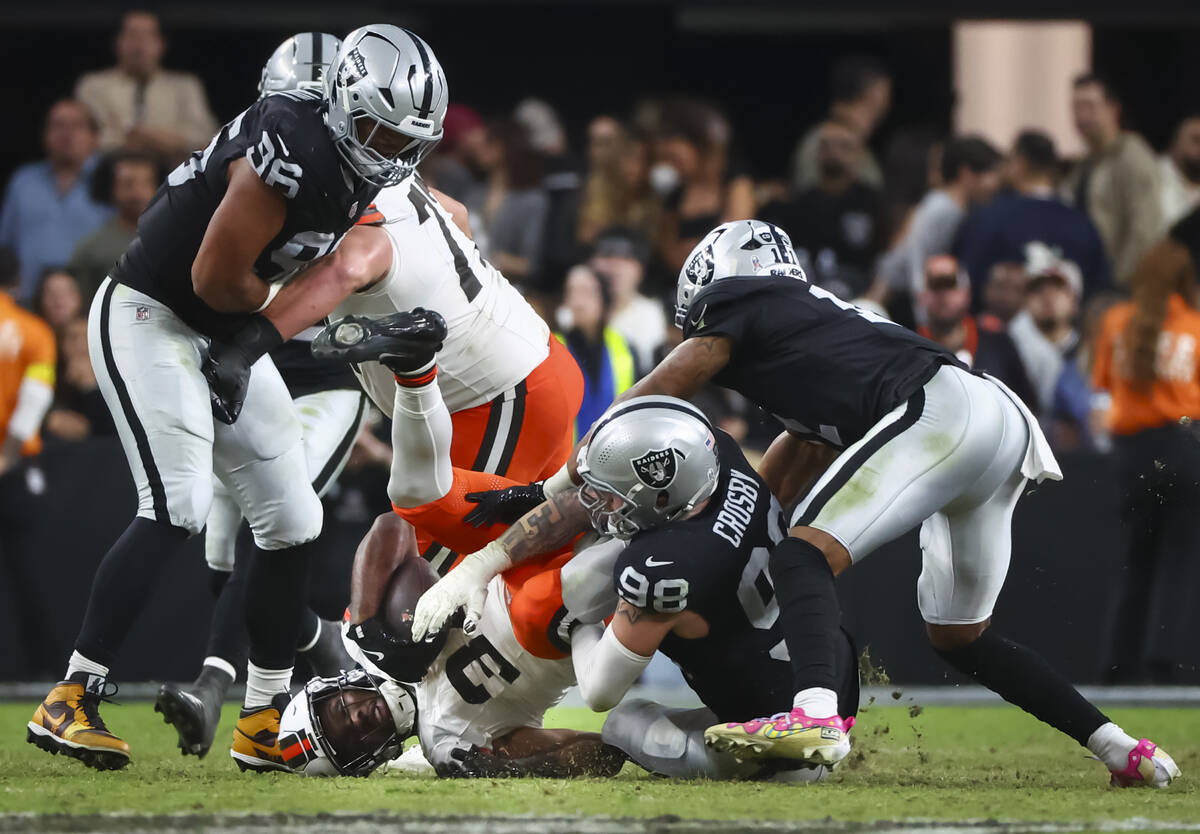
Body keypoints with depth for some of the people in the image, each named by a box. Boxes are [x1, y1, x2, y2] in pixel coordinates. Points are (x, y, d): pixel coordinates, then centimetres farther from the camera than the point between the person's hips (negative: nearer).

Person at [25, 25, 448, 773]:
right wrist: (270, 311, -3)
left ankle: (266, 725, 16)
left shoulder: (358, 172, 2)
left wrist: (261, 336, -22)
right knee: (178, 506, -22)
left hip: (228, 336, 9)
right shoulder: (293, 151, -28)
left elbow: (330, 275, -6)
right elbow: (216, 277, -24)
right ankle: (70, 702, -19)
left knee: (291, 520, 7)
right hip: (149, 318, -9)